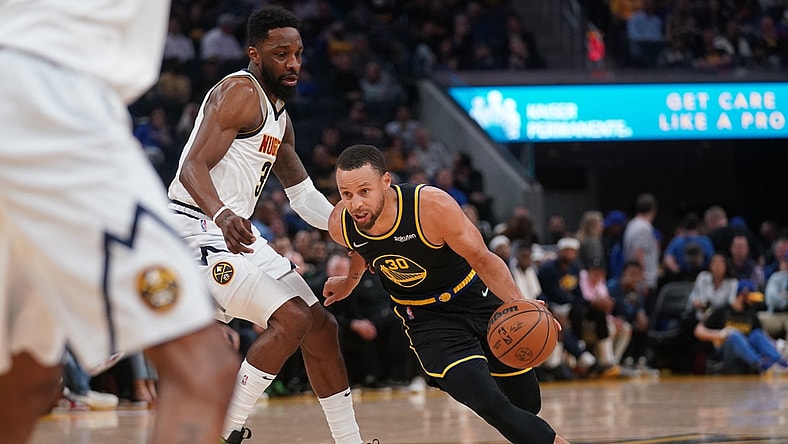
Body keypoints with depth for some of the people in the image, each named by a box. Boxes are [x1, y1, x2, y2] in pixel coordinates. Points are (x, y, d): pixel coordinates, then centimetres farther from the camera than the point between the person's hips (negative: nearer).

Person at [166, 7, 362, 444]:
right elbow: (193, 167, -25)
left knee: (320, 326, 10)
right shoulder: (240, 93, -14)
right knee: (291, 319, -22)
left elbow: (304, 196, 25)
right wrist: (221, 215, -43)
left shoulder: (278, 115, 17)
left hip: (234, 229, 10)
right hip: (198, 229, -10)